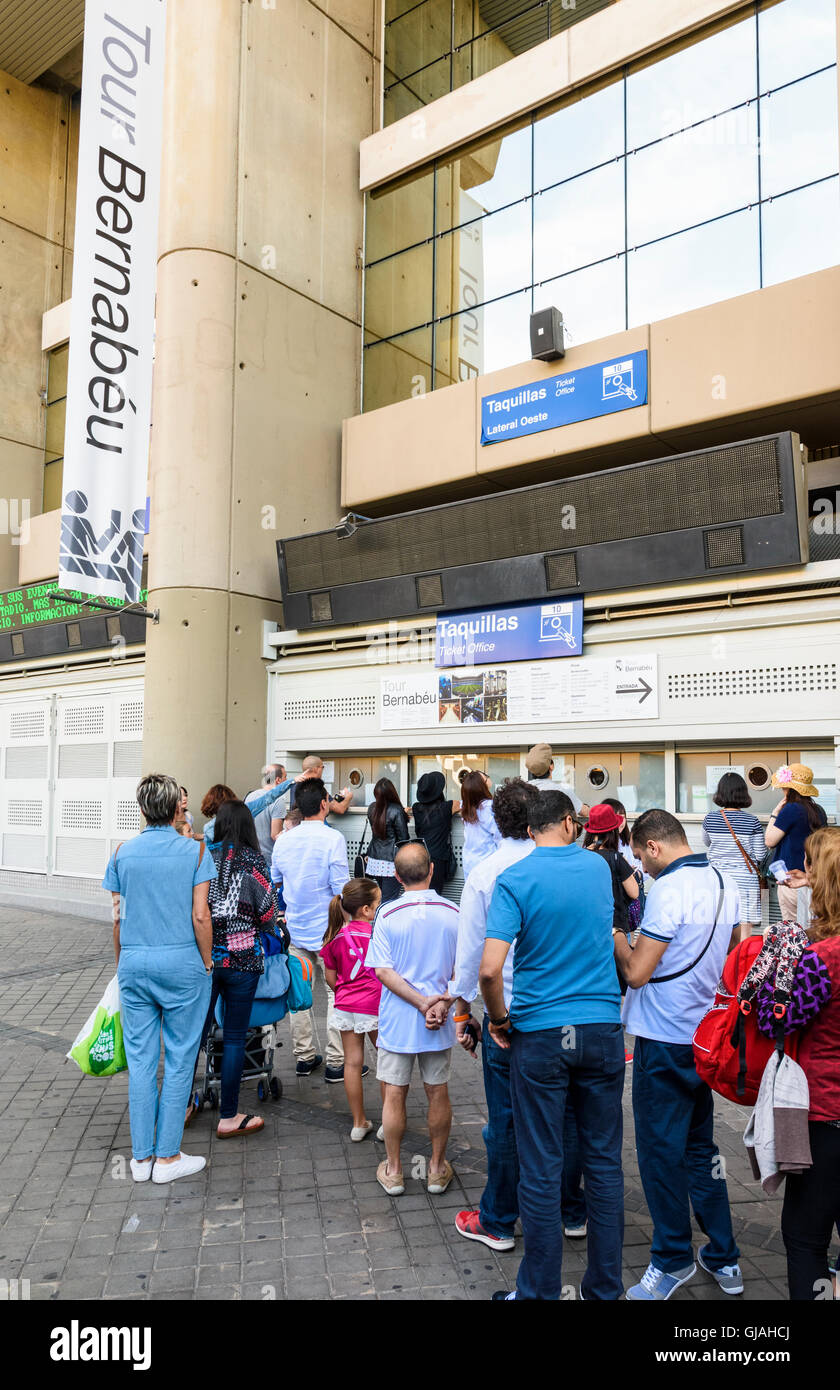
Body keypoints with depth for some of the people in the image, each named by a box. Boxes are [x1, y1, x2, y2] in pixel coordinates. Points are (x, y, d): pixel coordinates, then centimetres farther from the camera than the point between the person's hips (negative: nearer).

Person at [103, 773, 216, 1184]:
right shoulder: (195, 852, -7)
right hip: (182, 964, -3)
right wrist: (207, 963, 2)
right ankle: (167, 1157, 13)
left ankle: (141, 1157, 19)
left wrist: (122, 965, 16)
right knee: (178, 1061, 7)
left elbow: (118, 918, 4)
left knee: (140, 1061, 10)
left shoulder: (123, 853, 1)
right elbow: (200, 917, -10)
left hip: (134, 965, 3)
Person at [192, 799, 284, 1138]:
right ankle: (228, 1117, 14)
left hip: (204, 955, 3)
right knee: (234, 1036, 6)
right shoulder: (253, 860, -7)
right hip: (242, 958, -3)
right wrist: (271, 931, 17)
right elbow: (267, 911, -4)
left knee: (197, 1030, 14)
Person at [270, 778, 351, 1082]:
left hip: (295, 928, 5)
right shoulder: (333, 838, -14)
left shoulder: (283, 841, 2)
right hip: (327, 929, -5)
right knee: (336, 992, 4)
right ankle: (336, 1062, 7)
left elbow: (274, 881, 14)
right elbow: (340, 887, -15)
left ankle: (304, 1057, 21)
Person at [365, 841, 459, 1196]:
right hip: (440, 1023, 1)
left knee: (394, 1095, 11)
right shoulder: (454, 913, -7)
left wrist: (422, 1002, -14)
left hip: (397, 1021, -1)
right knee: (438, 1093, 14)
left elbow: (383, 971, -13)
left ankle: (393, 1171, 24)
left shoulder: (388, 914, -10)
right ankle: (437, 1169, 27)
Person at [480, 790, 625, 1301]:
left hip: (540, 1035, -3)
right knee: (604, 1163, 14)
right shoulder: (598, 867, 3)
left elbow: (489, 969, -19)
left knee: (542, 1170, 7)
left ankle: (541, 1291, 19)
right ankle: (605, 1288, 26)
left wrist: (500, 1019, -3)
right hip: (603, 1029, 3)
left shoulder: (515, 879, -10)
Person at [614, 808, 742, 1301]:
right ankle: (724, 1258, 28)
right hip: (708, 1034, 8)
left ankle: (674, 1260, 20)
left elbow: (637, 973, -21)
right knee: (700, 1145, 19)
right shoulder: (726, 884, 3)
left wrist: (619, 941, -3)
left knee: (661, 1149, 7)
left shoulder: (669, 890, -21)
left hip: (666, 1039, -8)